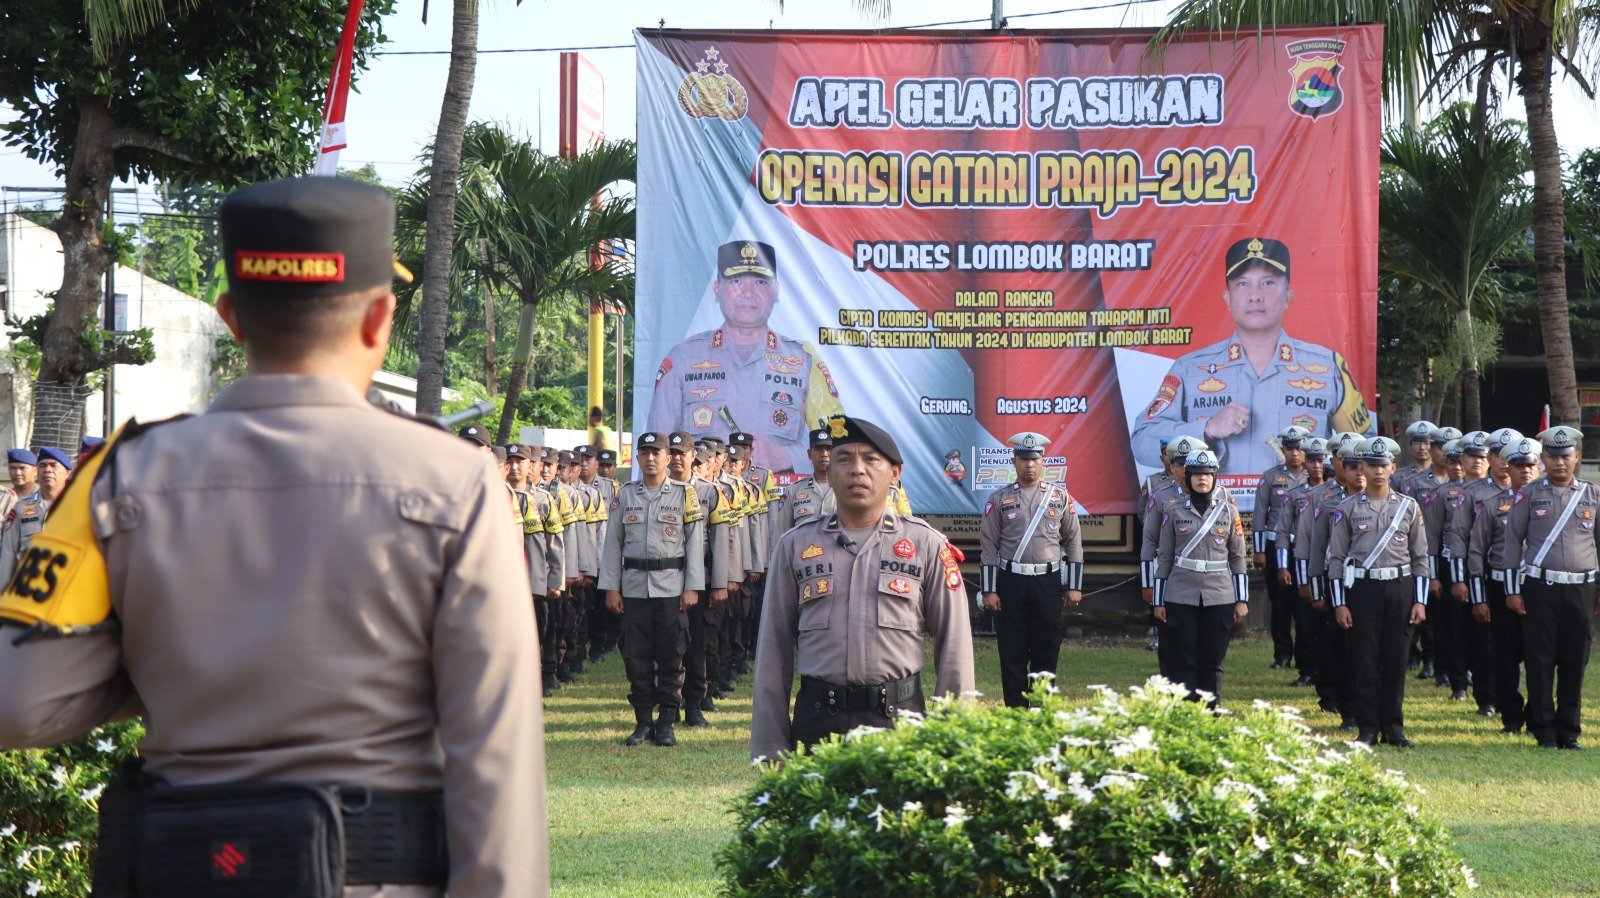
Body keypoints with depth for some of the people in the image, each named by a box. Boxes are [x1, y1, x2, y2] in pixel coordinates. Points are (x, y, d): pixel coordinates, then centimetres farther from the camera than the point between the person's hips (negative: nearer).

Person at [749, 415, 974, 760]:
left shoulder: (928, 546, 5)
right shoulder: (795, 546, 8)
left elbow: (954, 648, 5)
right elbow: (774, 651, 9)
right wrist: (769, 749, 5)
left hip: (899, 719, -1)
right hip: (817, 721, 1)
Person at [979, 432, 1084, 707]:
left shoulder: (1061, 496, 5)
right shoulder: (999, 499, 2)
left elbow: (1074, 542, 7)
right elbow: (989, 546, 1)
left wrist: (1074, 586, 2)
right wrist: (989, 590, -4)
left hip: (1049, 583, 1)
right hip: (1011, 582, -1)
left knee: (1046, 650, 3)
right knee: (1012, 651, 2)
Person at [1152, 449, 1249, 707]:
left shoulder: (1229, 511, 6)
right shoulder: (1174, 512, 4)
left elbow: (1238, 557, 7)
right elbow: (1164, 558, 6)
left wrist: (1242, 599, 2)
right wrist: (1159, 601, 3)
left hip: (1219, 596, 1)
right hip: (1181, 596, -1)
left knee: (1213, 663, 3)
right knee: (1184, 662, -1)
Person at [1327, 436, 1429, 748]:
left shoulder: (1409, 507, 7)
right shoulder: (1347, 509, 4)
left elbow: (1420, 557, 8)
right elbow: (1336, 558, 4)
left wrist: (1420, 601, 2)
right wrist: (1339, 603, -3)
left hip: (1400, 587, 1)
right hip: (1362, 588, -1)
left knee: (1396, 661, 2)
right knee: (1365, 661, -1)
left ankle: (1394, 727, 10)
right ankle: (1367, 728, 6)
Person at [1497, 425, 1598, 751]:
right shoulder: (1529, 495, 3)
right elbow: (1512, 541, 5)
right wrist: (1512, 590, 0)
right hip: (1540, 589, -1)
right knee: (1540, 662, 0)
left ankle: (1570, 730, 12)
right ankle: (1544, 730, 7)